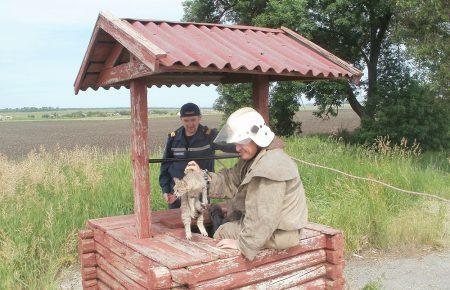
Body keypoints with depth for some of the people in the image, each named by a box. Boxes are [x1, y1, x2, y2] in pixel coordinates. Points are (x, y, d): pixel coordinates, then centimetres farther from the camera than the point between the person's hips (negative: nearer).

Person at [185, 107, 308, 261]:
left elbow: (264, 217, -31)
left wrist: (243, 244, -23)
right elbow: (230, 181, 5)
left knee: (223, 233, 1)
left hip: (279, 234, -10)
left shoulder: (270, 166, -29)